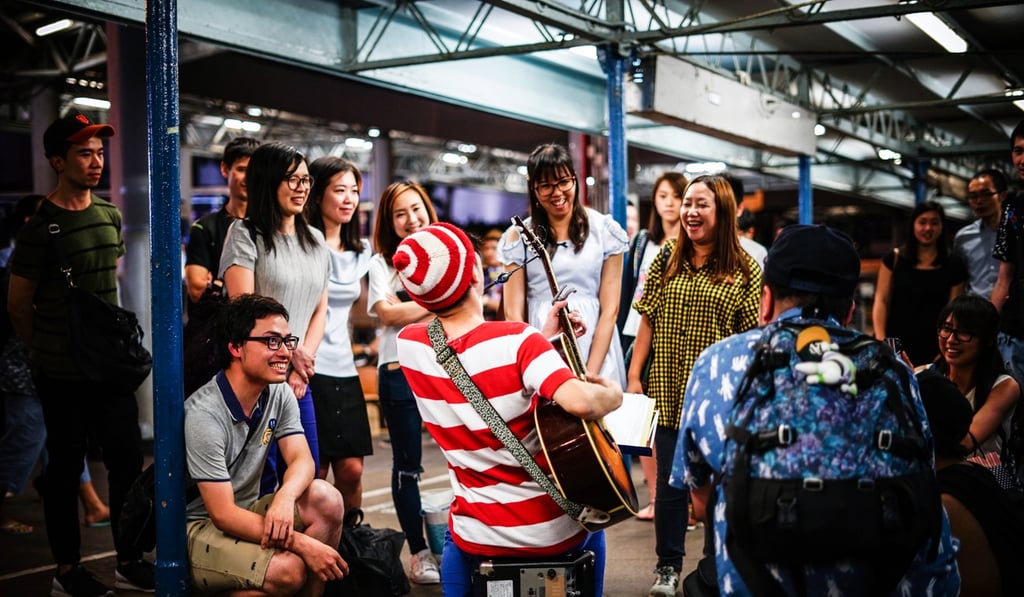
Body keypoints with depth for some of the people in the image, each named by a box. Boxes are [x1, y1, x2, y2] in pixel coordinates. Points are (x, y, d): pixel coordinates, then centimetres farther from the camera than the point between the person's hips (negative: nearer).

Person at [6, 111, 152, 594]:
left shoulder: (109, 214, 8)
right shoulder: (41, 227, -11)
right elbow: (18, 304, -4)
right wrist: (49, 349, 7)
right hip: (61, 374, -6)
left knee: (128, 460, 8)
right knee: (65, 467, 5)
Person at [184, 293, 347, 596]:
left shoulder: (279, 393, -1)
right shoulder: (204, 414, -23)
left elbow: (302, 459, -8)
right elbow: (222, 515, -24)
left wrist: (285, 496, -33)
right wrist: (303, 544, -28)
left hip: (246, 512, 7)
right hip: (198, 526, -7)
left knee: (326, 498, -18)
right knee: (288, 568, -29)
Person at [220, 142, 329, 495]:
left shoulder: (315, 240, 14)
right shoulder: (244, 234, -4)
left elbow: (320, 309, 12)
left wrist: (303, 363, -2)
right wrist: (290, 352, -11)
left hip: (297, 378, 6)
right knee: (263, 479, -3)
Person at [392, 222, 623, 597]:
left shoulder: (409, 345, -8)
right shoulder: (517, 339, -23)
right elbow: (580, 402, -36)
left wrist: (545, 338, 7)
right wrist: (614, 394, -15)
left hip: (481, 537, 3)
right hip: (556, 531, -2)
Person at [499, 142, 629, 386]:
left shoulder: (605, 230, 2)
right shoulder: (519, 236, 4)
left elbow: (610, 309, -2)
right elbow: (513, 313, 1)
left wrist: (589, 374, -11)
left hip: (595, 350, 0)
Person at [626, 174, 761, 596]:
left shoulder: (744, 270, -3)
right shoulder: (667, 261, 6)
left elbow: (753, 338, -4)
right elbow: (647, 322, 7)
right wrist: (634, 376, 2)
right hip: (670, 392, 2)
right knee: (669, 481, 7)